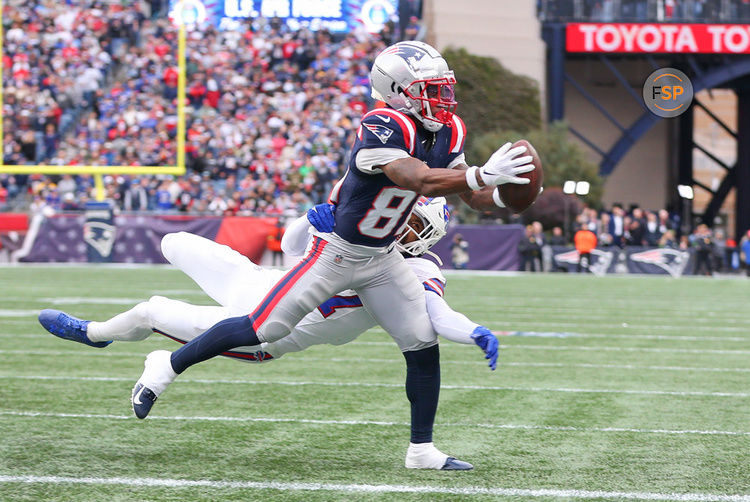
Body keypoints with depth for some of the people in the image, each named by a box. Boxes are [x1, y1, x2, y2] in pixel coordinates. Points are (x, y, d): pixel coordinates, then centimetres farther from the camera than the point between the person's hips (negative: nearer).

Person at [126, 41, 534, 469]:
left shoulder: (447, 133, -2)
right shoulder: (383, 130, -28)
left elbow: (470, 194, 3)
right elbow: (420, 181, -40)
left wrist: (500, 196, -18)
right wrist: (483, 175, -46)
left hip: (383, 257, 7)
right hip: (337, 251, -7)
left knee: (425, 347, 0)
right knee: (262, 329, -4)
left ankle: (422, 448, 13)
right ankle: (168, 366, 14)